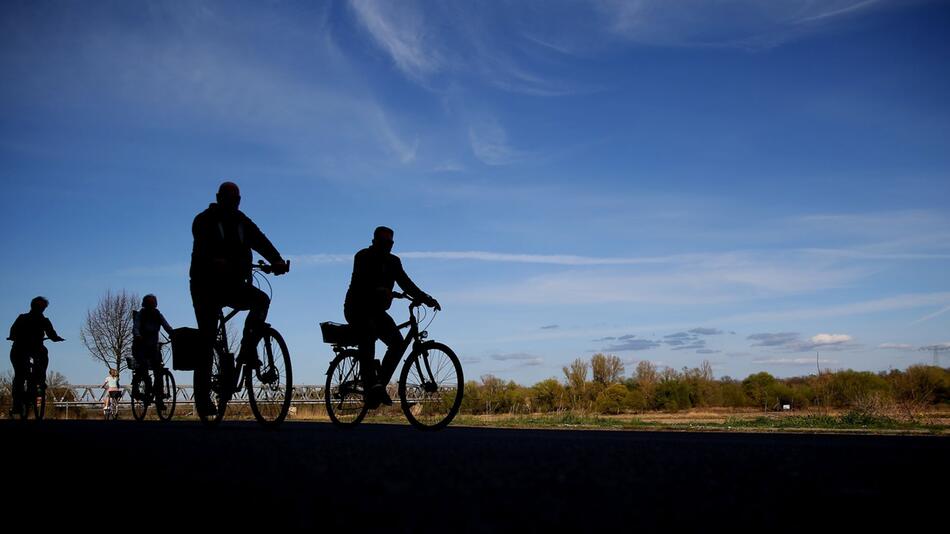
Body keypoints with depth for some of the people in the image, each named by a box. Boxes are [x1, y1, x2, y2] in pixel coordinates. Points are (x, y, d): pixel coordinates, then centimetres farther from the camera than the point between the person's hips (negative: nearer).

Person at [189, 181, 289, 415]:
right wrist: (215, 261, -47)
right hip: (207, 286, -4)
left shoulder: (242, 222, 10)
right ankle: (202, 394, 0)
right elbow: (202, 245, -24)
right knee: (207, 340, -5)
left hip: (233, 284, 4)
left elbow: (260, 241, -8)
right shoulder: (204, 220, -4)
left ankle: (247, 349, -15)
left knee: (261, 299, -21)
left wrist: (276, 260, -27)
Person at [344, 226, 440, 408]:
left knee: (397, 342, -14)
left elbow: (406, 283, 2)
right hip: (357, 308, -6)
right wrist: (379, 291, -46)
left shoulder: (393, 261, 9)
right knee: (368, 338, -33)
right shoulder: (363, 257, -9)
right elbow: (362, 280, -26)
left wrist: (426, 298, -13)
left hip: (377, 311, 6)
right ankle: (372, 386, -38)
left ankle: (379, 385, -6)